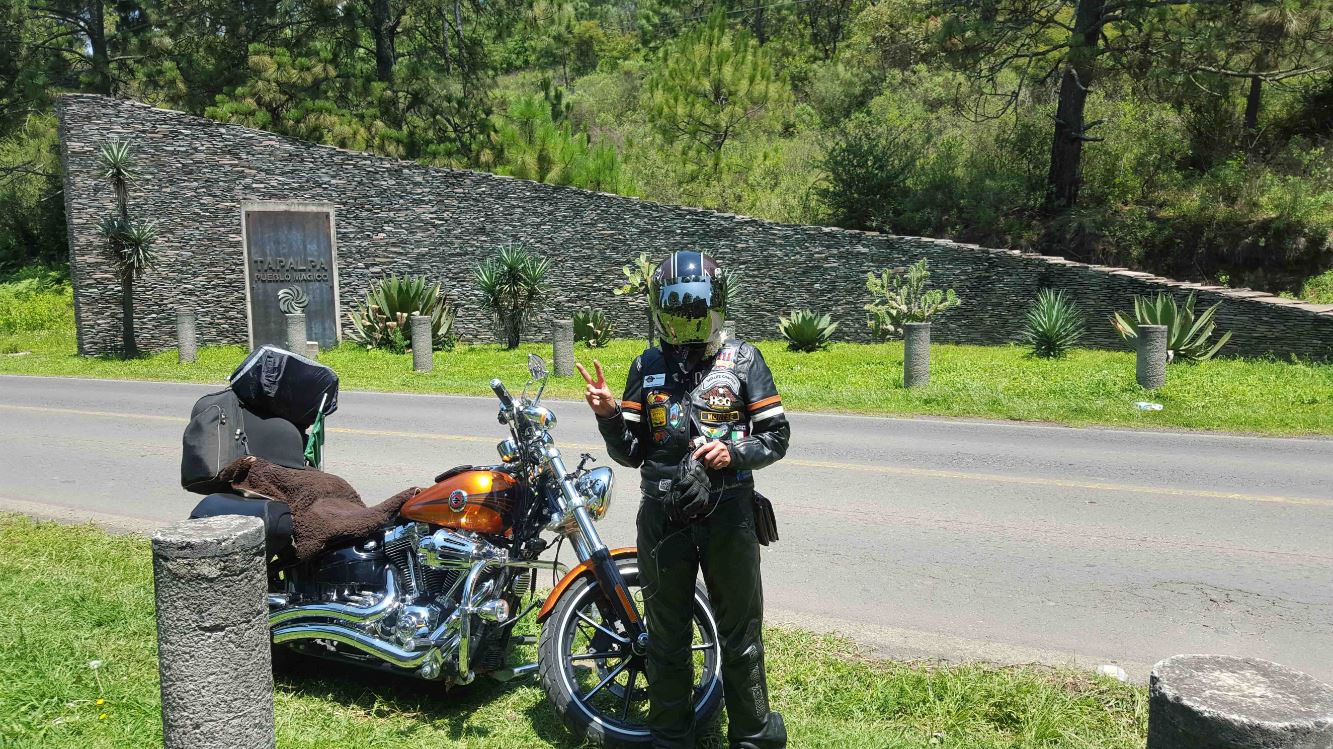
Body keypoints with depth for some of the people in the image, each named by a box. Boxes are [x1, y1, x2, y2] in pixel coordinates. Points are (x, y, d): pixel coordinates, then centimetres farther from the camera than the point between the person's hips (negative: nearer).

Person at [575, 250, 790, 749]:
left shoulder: (743, 360, 0)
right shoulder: (647, 367, 6)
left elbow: (777, 436, -1)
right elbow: (630, 453, 6)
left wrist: (734, 452, -19)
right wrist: (607, 413, -12)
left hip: (728, 515, -2)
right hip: (663, 518, 2)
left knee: (740, 637, 12)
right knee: (666, 638, 15)